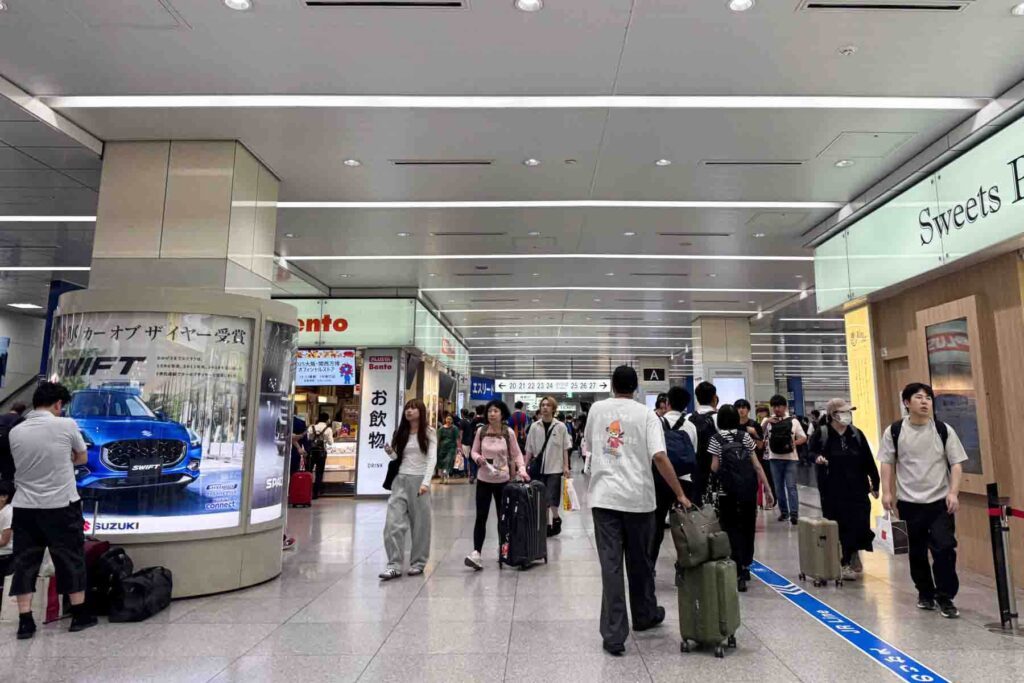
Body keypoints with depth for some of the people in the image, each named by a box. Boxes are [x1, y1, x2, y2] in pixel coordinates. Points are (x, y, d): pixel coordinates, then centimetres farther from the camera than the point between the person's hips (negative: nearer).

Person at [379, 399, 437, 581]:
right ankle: (394, 565, -1)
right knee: (393, 522, -5)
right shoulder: (400, 432, 12)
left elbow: (432, 459, -10)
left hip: (419, 480, -4)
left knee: (420, 523, 6)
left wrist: (426, 482, -21)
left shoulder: (429, 433, -2)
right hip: (400, 480, 4)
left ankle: (418, 563, 19)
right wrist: (390, 452, -5)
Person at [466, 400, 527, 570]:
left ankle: (502, 549, 29)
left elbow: (516, 454, 1)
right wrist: (478, 458, -14)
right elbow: (474, 451, 7)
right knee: (481, 516, -6)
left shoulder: (509, 432, -6)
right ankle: (476, 552, -5)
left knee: (502, 516, 12)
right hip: (483, 479, 0)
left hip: (502, 480, 0)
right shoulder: (481, 431, -2)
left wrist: (522, 470, -12)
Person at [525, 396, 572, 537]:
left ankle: (556, 519, 20)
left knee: (552, 499, -6)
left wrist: (566, 466, -4)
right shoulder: (534, 426, 1)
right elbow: (529, 449, 5)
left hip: (555, 468, -2)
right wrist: (525, 466, 2)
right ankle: (548, 524, 21)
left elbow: (565, 449, 0)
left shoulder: (560, 426, -3)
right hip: (539, 468, 3)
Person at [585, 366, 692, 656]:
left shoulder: (596, 409, 5)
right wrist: (680, 494, -8)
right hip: (638, 497, 0)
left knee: (610, 565, 1)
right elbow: (659, 457, -13)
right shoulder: (646, 414, -3)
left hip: (604, 496, 1)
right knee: (639, 561, 17)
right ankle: (644, 616, 37)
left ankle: (613, 635, -1)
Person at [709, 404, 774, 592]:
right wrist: (767, 489, 7)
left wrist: (713, 467, 14)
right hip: (748, 491, 3)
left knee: (732, 531, 2)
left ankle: (738, 574, -6)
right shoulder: (745, 436, 6)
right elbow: (757, 465, 3)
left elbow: (715, 468, -9)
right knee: (747, 529, 16)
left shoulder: (717, 438, -4)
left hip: (727, 492, -3)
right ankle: (745, 567, 28)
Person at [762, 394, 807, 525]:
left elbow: (803, 438, 7)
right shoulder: (768, 421, 6)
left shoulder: (793, 421, 4)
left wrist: (794, 443, -13)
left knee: (791, 486, -6)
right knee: (779, 487, 8)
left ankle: (794, 514, -8)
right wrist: (766, 422, -20)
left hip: (790, 458, -2)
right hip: (775, 458, 2)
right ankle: (783, 511, 18)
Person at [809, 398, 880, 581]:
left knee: (859, 524, 3)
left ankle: (853, 555, 28)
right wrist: (816, 457, -20)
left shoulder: (856, 434, 7)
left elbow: (868, 461, 10)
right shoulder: (820, 433, -4)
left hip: (857, 488, 3)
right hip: (832, 490, -3)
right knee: (839, 527, 2)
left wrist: (875, 483, 10)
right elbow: (810, 451, 3)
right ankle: (845, 563, 17)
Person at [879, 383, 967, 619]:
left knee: (944, 548, -8)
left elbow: (956, 464, 1)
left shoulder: (944, 430, -1)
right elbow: (887, 463, 2)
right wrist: (887, 492, -5)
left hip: (940, 501, 0)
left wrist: (953, 493, -9)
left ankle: (945, 597, 10)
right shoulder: (894, 431, -2)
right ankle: (925, 593, 31)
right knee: (917, 552, 12)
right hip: (909, 502, 1)